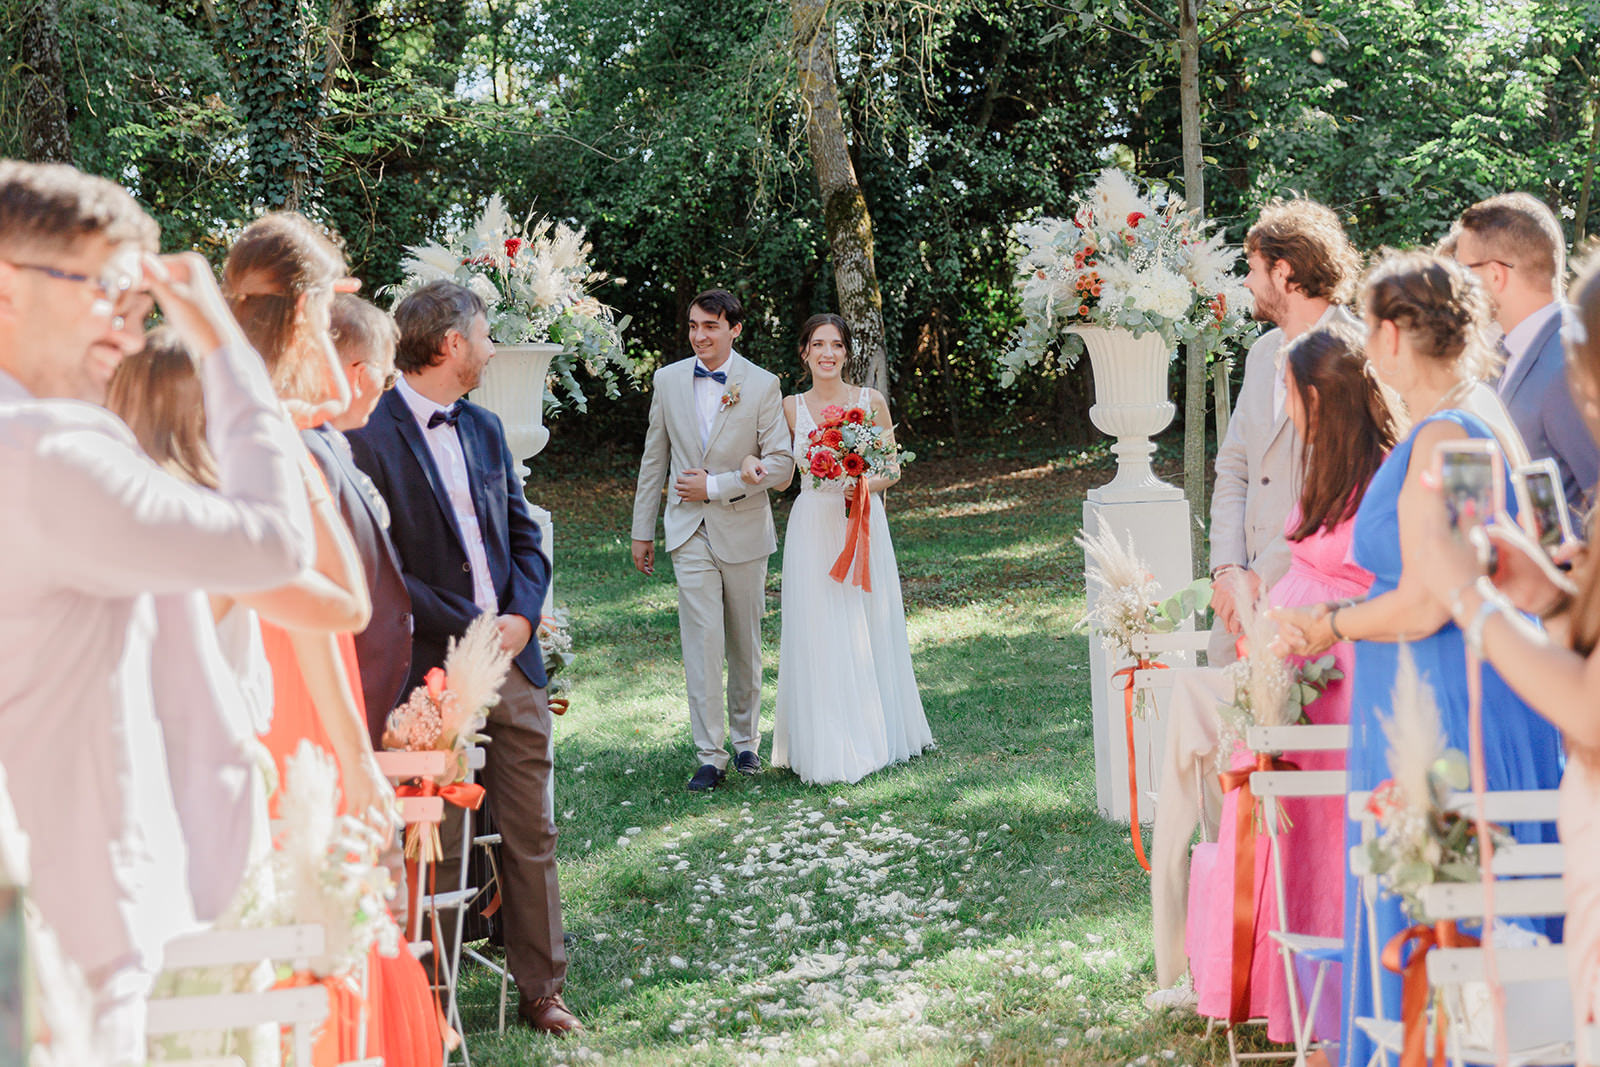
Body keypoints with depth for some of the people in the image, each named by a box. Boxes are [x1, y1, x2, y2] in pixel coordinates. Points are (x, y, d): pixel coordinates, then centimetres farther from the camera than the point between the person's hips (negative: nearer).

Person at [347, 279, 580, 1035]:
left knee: (532, 837, 10)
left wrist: (522, 616, -2)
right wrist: (469, 630, -14)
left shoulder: (485, 429, 14)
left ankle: (541, 989, 21)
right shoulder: (369, 436, -10)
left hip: (511, 659, 6)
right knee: (436, 848, 3)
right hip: (434, 669, -6)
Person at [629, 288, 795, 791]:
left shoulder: (762, 386, -5)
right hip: (689, 531, 1)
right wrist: (642, 531, 10)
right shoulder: (668, 380, 3)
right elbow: (654, 460, 10)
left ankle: (746, 740, 27)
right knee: (702, 641, -8)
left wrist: (715, 486, -15)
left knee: (745, 643, 10)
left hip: (743, 530, -1)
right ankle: (710, 756, -6)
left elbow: (781, 465, -8)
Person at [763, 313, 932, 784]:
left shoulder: (871, 402, 2)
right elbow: (777, 465, 11)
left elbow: (893, 468, 6)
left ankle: (876, 734, 19)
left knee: (867, 631, 5)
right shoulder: (791, 408, 3)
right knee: (820, 636, -2)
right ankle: (828, 748, 4)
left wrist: (865, 485, -14)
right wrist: (751, 461, -11)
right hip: (812, 529, 0)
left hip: (863, 526, 0)